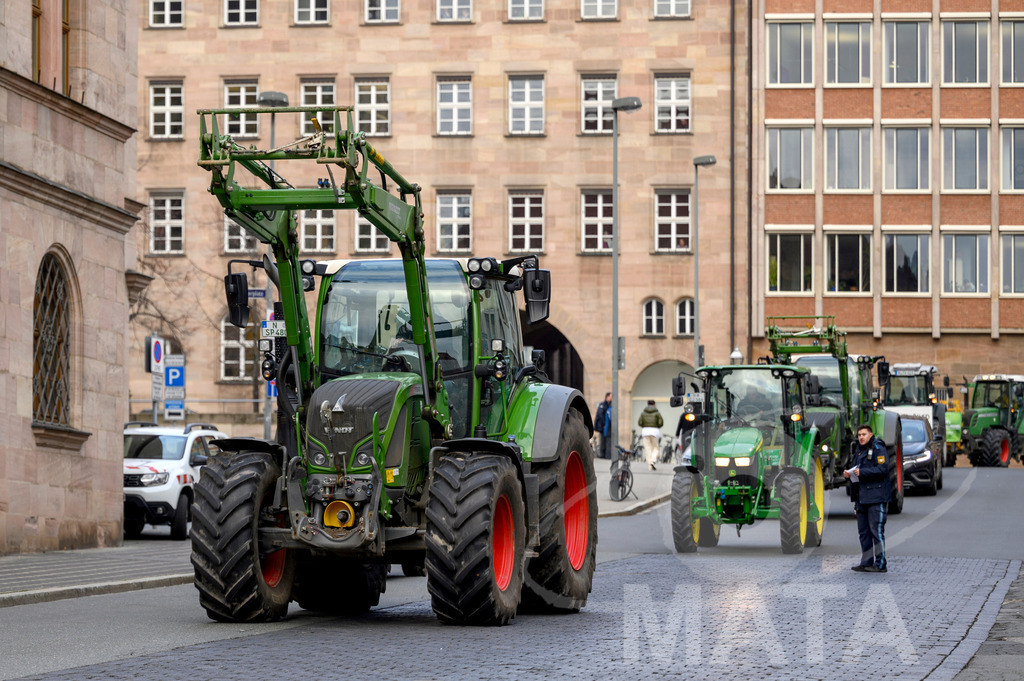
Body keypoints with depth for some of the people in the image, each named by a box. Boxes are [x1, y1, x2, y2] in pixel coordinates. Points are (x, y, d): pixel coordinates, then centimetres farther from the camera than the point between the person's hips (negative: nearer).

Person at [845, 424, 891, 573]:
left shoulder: (878, 449, -7)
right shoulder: (858, 450, 19)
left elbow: (882, 469, -18)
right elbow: (855, 468, 25)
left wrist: (862, 472, -21)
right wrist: (847, 473, 2)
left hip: (876, 497, -9)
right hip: (861, 498, 9)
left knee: (876, 530, -8)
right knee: (863, 531, 11)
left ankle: (880, 564, -6)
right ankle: (866, 562, 16)